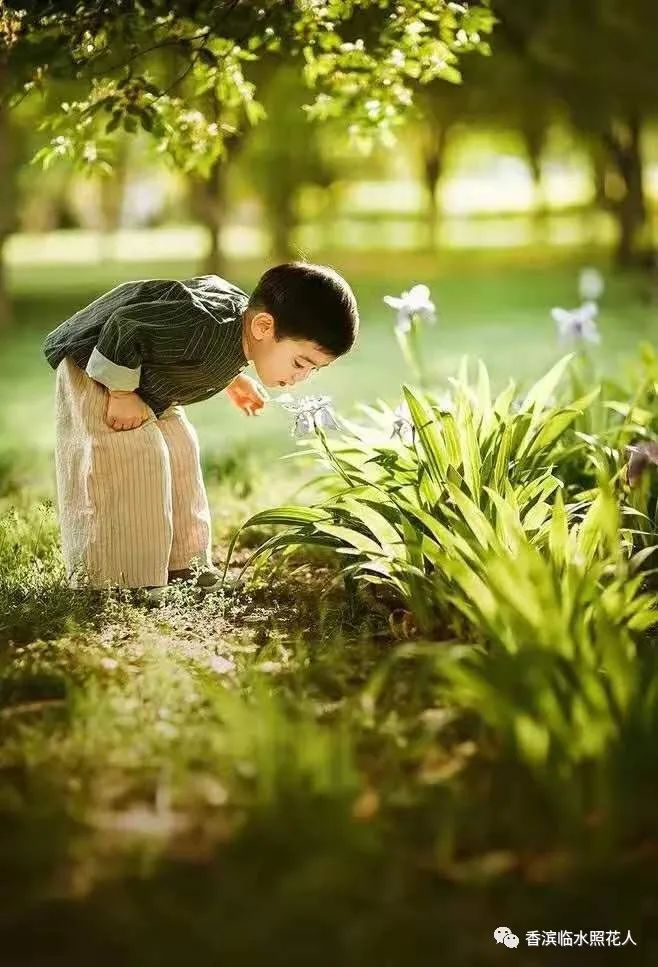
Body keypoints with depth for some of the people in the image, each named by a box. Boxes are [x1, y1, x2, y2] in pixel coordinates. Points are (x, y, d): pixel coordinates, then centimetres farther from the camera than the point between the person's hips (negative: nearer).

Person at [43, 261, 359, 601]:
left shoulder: (245, 315, -10)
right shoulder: (206, 327, -39)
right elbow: (122, 326, -36)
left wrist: (232, 379, 9)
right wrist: (122, 394, -25)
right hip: (94, 365, -9)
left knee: (180, 451, 9)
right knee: (131, 459, -18)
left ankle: (182, 566, 21)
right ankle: (115, 583, -11)